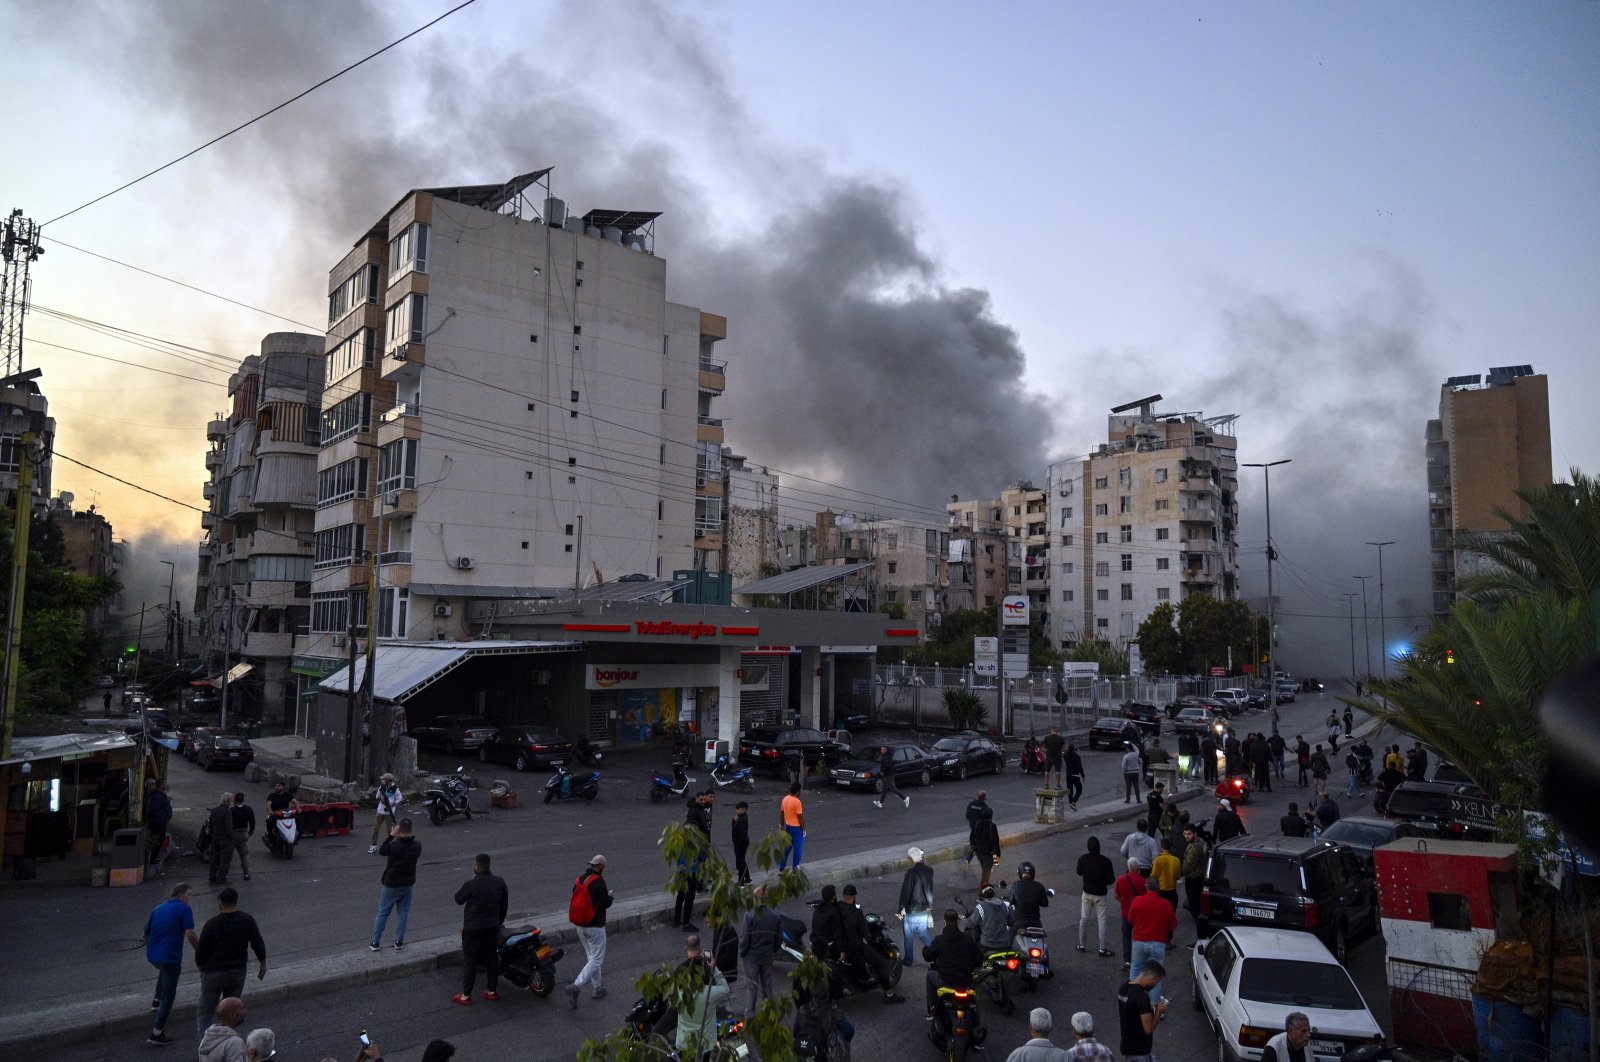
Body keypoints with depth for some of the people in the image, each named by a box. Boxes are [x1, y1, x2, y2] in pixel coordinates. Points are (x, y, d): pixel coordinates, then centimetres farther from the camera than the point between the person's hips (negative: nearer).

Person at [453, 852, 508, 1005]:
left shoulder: (470, 885, -21)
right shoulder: (500, 883, -4)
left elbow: (458, 899, -3)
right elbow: (504, 906, 5)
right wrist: (499, 922, 19)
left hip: (472, 929, -5)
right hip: (493, 927, 5)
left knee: (470, 961, 6)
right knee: (492, 958, 15)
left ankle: (466, 996, 14)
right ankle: (492, 991, 24)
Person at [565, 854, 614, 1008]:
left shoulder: (579, 880, 4)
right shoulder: (598, 881, -18)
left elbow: (576, 900, 12)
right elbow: (605, 903, -18)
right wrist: (611, 896, 4)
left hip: (580, 926, 8)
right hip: (595, 927, -8)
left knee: (591, 957, 20)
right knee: (596, 960, -1)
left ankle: (598, 988, 27)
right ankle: (575, 986, -14)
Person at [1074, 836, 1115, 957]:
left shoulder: (1083, 859, -11)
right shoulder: (1105, 861, -19)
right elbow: (1111, 879, -15)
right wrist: (1103, 880, 5)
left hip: (1087, 892, 3)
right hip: (1100, 894, -3)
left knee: (1084, 918, 14)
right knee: (1101, 921, 5)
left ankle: (1081, 945, 24)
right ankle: (1102, 949, 8)